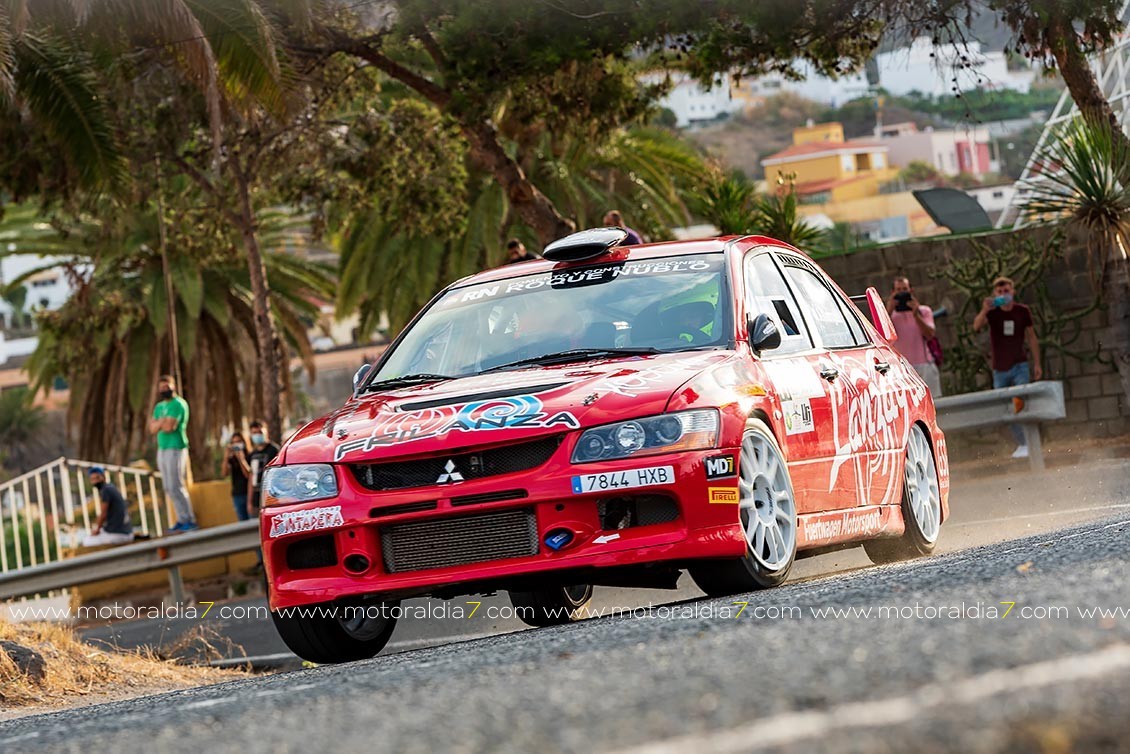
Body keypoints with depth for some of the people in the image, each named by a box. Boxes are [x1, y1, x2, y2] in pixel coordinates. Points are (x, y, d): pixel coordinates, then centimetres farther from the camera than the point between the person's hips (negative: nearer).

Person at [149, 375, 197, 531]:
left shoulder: (178, 404, -8)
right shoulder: (159, 406, 17)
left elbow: (169, 427, -18)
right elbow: (152, 429, 6)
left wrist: (158, 423, 0)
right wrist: (163, 422, -10)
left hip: (175, 449, -8)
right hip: (162, 449, 8)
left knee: (176, 486, -12)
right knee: (169, 488, 6)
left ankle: (190, 520, -9)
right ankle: (182, 519, 8)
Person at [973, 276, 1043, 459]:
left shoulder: (1022, 311, -2)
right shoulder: (992, 312, -3)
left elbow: (1031, 337, 7)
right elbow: (976, 326, -23)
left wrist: (1037, 363, 5)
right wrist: (984, 310, -41)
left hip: (1019, 366, -2)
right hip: (1000, 369, 2)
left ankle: (1028, 444, -14)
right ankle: (1021, 444, 18)